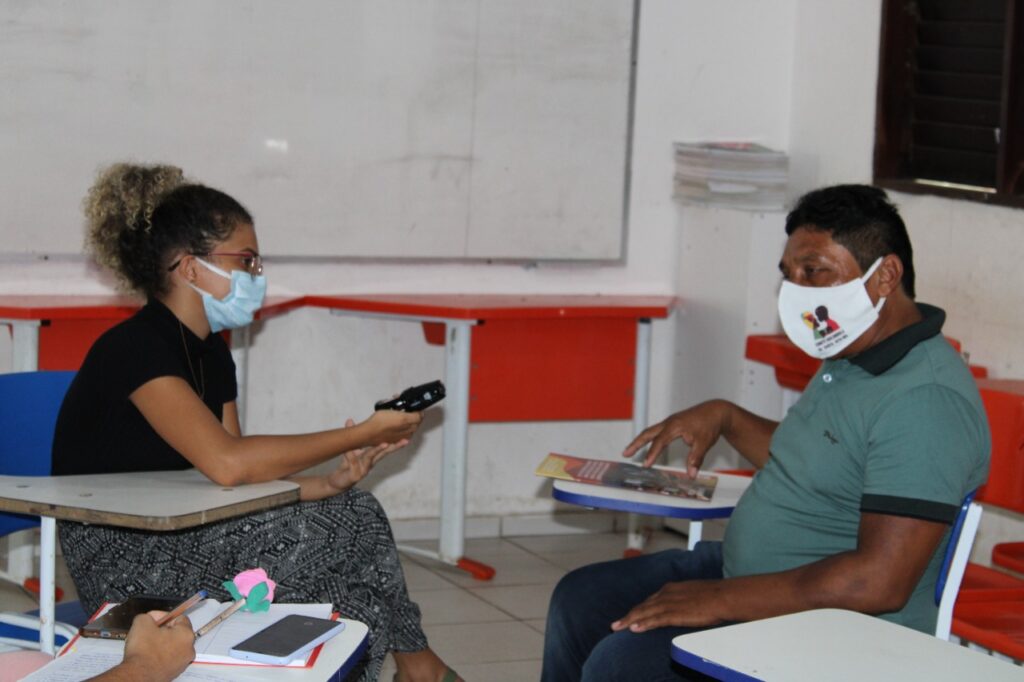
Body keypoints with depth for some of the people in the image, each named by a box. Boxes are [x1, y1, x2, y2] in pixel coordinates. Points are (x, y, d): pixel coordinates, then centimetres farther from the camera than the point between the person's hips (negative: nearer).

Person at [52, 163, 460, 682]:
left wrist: (327, 483, -13)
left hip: (178, 538, 9)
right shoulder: (133, 348, -19)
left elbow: (242, 481, 5)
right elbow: (227, 464, -31)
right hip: (120, 565, -8)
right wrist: (362, 435, -25)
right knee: (320, 541, -18)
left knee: (353, 513, -6)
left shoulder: (211, 353, 11)